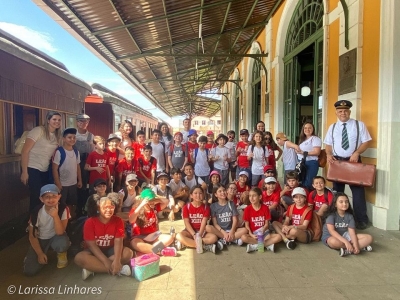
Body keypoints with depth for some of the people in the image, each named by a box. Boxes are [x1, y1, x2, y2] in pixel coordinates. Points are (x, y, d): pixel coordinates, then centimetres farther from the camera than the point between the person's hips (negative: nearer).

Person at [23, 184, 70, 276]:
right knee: (29, 271, -12)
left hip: (56, 237, -1)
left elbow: (60, 232, -28)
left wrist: (55, 216, -42)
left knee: (62, 243, -37)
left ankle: (61, 255, -1)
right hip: (40, 239, 1)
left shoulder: (63, 209, -22)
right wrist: (40, 253, -10)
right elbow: (32, 236, -8)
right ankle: (44, 256, 20)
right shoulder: (36, 212, -19)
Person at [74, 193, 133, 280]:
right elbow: (92, 245, -19)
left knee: (128, 253, -26)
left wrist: (117, 261, -35)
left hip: (110, 250, 2)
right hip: (95, 252, -1)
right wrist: (106, 262, -29)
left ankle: (92, 268, -23)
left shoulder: (118, 221, -10)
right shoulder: (90, 222, -15)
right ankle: (120, 269, -31)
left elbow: (118, 242, -17)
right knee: (79, 258, -32)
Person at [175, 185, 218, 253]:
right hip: (190, 231, -1)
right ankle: (205, 246, -31)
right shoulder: (186, 207, -3)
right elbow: (187, 223, -9)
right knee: (179, 236, -33)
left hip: (202, 231, 1)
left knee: (214, 237, -28)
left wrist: (199, 235, -25)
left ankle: (185, 243, -28)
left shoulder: (206, 207, -1)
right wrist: (194, 235, -22)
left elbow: (203, 223, -11)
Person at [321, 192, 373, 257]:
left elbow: (352, 232, -12)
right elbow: (331, 231, -31)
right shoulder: (331, 215, -18)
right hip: (330, 236, -5)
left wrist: (356, 246, -29)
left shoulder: (350, 216, -4)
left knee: (369, 238, -10)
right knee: (334, 241, -43)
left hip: (344, 235, 6)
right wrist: (346, 241, -41)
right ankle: (362, 246, -22)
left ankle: (348, 250, -25)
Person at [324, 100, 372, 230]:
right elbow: (328, 144, 10)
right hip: (337, 161, 3)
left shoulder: (359, 125, 1)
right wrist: (329, 154, -9)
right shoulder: (332, 127, 9)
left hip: (354, 161, -2)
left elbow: (365, 142, -2)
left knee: (358, 190, 0)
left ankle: (361, 219, 12)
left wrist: (356, 153, -18)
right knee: (337, 190, 11)